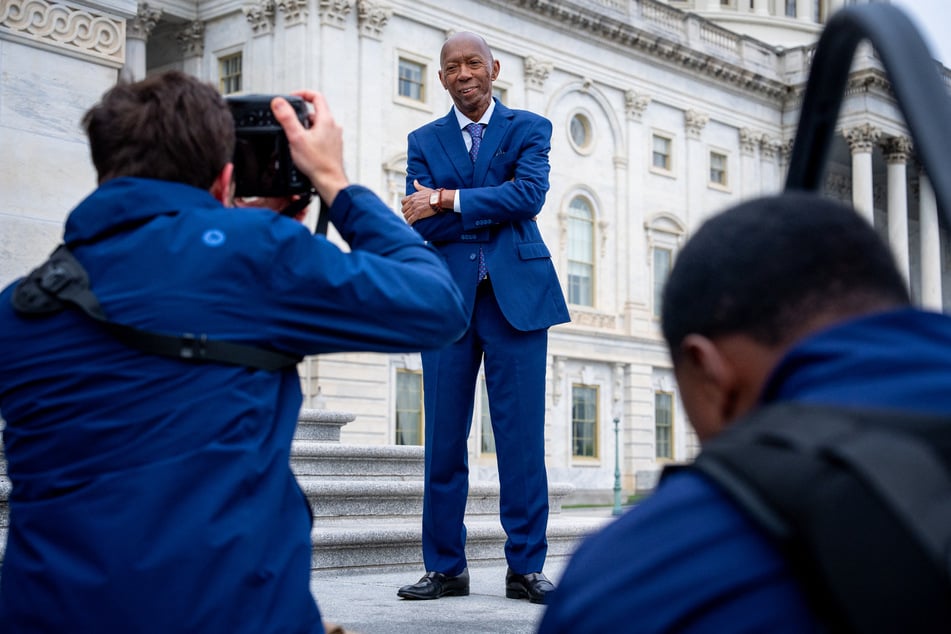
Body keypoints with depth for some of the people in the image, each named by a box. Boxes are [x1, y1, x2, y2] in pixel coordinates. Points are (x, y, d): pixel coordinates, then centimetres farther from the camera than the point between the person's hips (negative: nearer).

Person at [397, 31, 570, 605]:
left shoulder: (530, 128, 9)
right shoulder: (425, 140, 13)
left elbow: (530, 195, -10)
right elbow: (421, 222, 0)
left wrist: (447, 201, -11)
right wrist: (496, 207, -10)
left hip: (516, 295, -1)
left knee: (522, 437, -1)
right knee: (444, 439, 3)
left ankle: (526, 567, 7)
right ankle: (446, 567, 12)